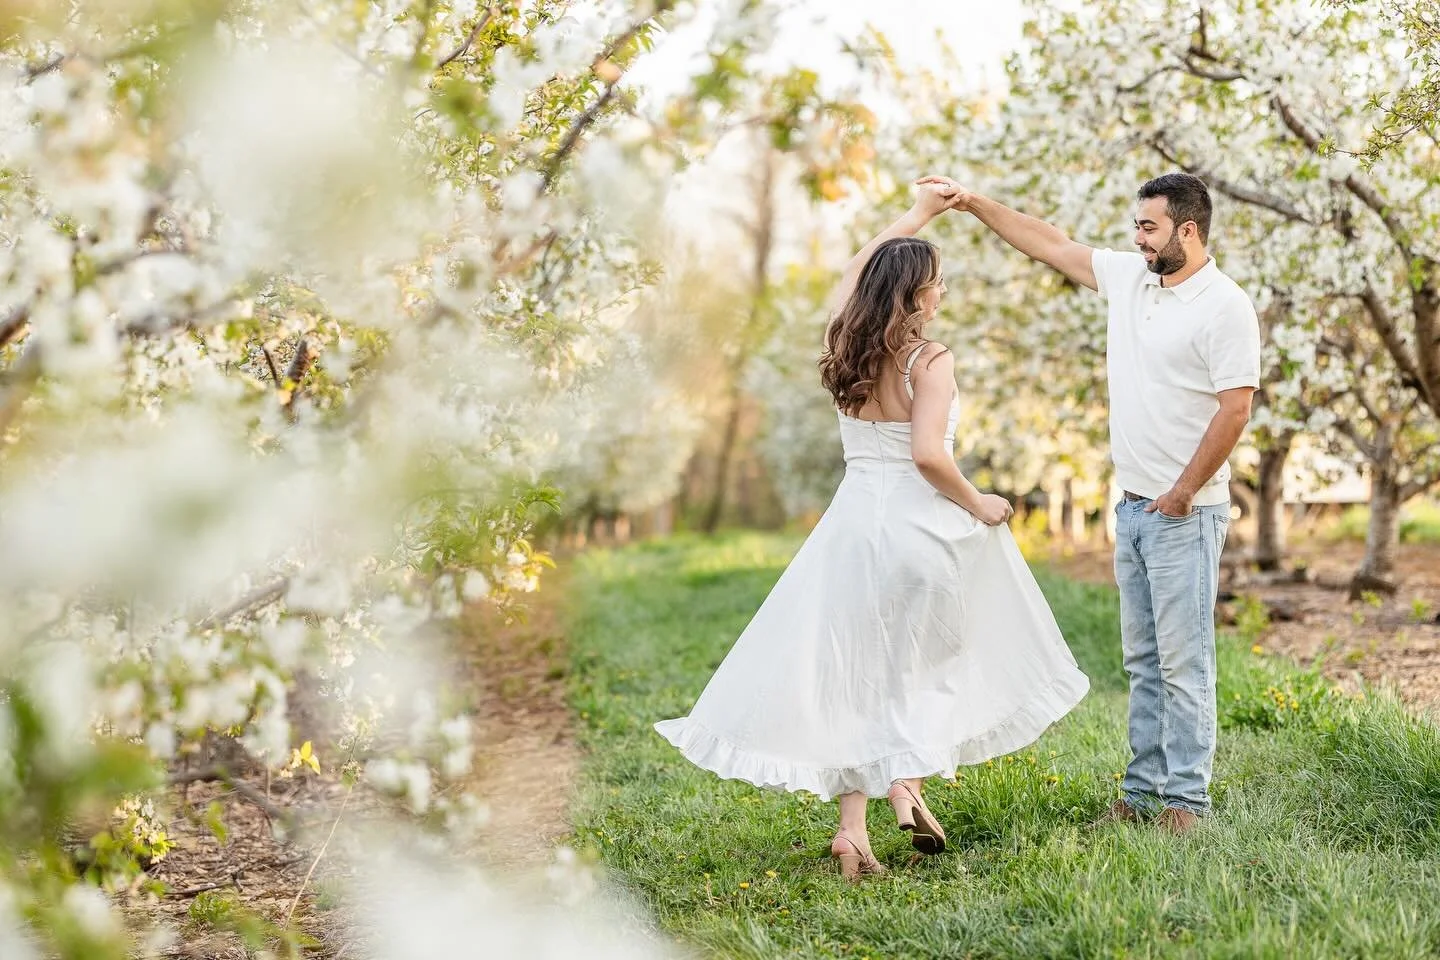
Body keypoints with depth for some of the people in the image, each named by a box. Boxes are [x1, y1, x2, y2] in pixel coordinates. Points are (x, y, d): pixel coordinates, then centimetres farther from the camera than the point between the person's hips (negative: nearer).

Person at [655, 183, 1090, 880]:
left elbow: (855, 272, 26)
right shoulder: (930, 360, -11)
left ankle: (854, 825, 4)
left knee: (853, 670, 8)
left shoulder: (846, 346, 6)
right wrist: (976, 505, -7)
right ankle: (907, 785, 3)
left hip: (853, 521, 5)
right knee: (920, 666, 17)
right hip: (921, 525, -5)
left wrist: (915, 218, 33)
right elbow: (928, 454, -22)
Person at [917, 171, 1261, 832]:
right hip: (1132, 505, 8)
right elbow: (1050, 245, 19)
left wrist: (1183, 492, -15)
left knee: (1182, 660, -5)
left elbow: (1235, 408, -16)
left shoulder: (1224, 306, -12)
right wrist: (974, 203, 16)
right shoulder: (1128, 278, 11)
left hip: (1186, 512, -8)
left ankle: (1185, 799, 1)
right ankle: (1142, 792, 17)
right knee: (1142, 660, 11)